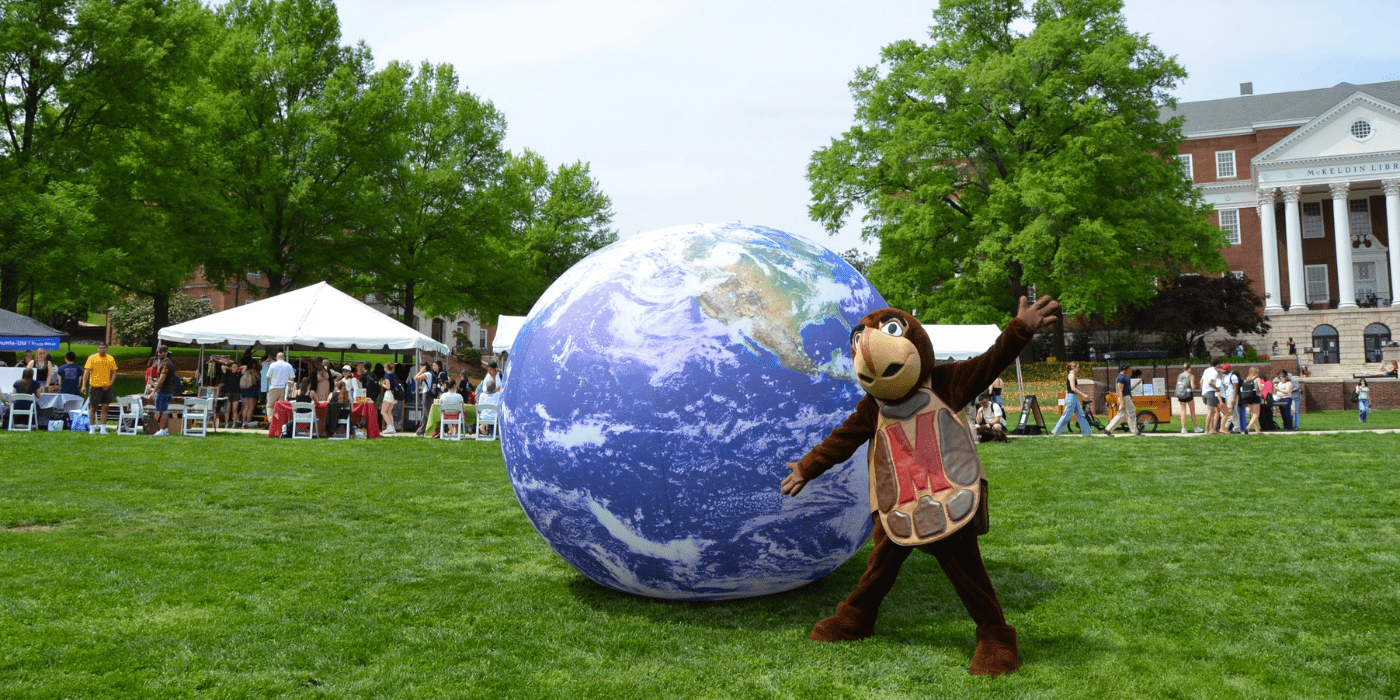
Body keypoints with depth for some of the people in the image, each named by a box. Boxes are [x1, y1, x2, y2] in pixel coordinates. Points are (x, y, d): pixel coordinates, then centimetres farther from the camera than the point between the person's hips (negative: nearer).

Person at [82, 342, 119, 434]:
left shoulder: (111, 359, 6)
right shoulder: (92, 358, -1)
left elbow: (114, 372, 10)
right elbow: (86, 371, -5)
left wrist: (110, 384, -4)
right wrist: (84, 385, -13)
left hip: (106, 387, 2)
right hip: (95, 386, -2)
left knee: (105, 408, 0)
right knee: (93, 407, 7)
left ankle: (103, 429, 5)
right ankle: (92, 428, 16)